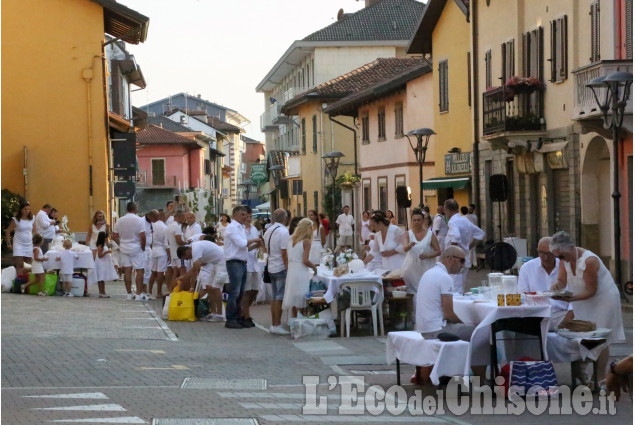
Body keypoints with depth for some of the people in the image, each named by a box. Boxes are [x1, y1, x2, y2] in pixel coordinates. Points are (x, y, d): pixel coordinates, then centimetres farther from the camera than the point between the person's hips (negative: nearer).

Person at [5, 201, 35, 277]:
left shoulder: (31, 220, 5)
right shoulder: (16, 220, -5)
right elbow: (8, 231, 1)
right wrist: (9, 243, -5)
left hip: (29, 244, 4)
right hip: (19, 244, -4)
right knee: (19, 264, -10)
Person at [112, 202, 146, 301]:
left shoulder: (119, 221, 4)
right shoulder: (139, 220, -11)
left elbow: (114, 236, 5)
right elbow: (143, 236, -17)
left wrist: (121, 244, 15)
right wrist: (143, 247, -5)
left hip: (124, 249, 4)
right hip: (136, 249, -4)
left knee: (127, 271, 5)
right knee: (139, 271, 1)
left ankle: (129, 294, 8)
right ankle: (139, 294, -1)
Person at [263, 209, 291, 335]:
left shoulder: (268, 231, 10)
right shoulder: (283, 231, -16)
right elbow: (284, 253, -19)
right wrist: (288, 268, -15)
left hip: (271, 267, 8)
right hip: (281, 268, -8)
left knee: (275, 297, 13)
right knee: (280, 298, -5)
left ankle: (274, 324, 17)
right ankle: (277, 326, -5)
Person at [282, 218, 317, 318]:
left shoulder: (291, 240, 9)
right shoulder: (306, 241, -9)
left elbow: (287, 257, 9)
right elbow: (305, 261, -16)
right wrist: (314, 267, 2)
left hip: (291, 271, 6)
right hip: (302, 273, -6)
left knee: (293, 303, 13)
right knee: (302, 303, -1)